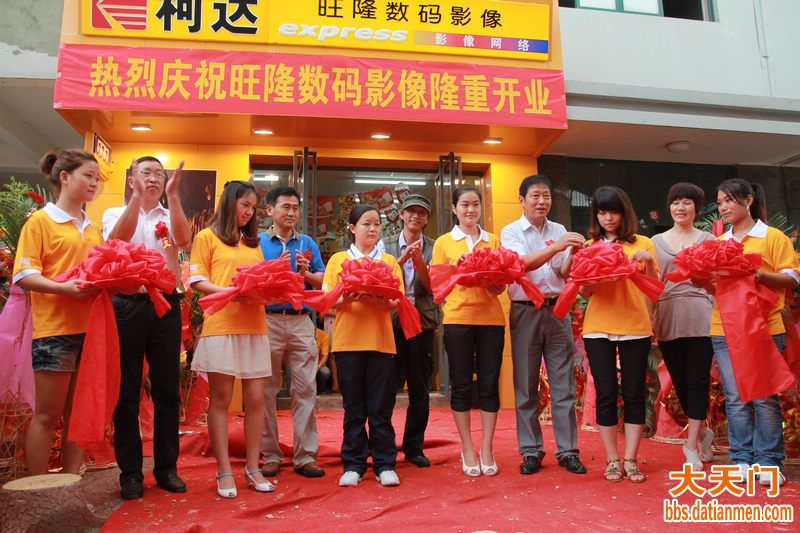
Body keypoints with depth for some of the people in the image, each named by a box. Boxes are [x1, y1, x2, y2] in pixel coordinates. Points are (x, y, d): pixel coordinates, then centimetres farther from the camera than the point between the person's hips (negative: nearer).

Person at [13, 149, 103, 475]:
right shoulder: (41, 221, -2)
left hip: (90, 328, 6)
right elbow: (23, 275, -9)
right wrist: (64, 288, -25)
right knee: (47, 415, 2)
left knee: (78, 413, 10)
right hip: (54, 328, -6)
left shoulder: (93, 228, 17)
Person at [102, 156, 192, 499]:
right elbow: (116, 240, -12)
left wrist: (173, 196, -15)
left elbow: (184, 240, -9)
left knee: (167, 390, 5)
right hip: (127, 304, -1)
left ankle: (166, 468, 16)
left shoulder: (171, 217, 13)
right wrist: (138, 197, -18)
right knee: (127, 391, 3)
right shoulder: (116, 213, 11)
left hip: (165, 305, 1)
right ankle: (130, 472, 14)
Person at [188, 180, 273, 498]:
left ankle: (253, 467, 14)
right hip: (221, 325, -5)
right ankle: (224, 471, 9)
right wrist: (229, 291, -16)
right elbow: (196, 280, -2)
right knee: (220, 398, 1)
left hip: (254, 326, 5)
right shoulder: (207, 237, 7)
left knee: (256, 398, 3)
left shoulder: (253, 243, 23)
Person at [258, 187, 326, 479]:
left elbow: (322, 282, 10)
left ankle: (305, 456, 8)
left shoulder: (308, 243, 14)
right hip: (268, 320, -2)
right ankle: (270, 455, 16)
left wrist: (306, 274, -10)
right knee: (267, 390, 5)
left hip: (301, 321, 2)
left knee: (305, 388, 1)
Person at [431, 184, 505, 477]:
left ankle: (486, 448, 17)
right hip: (458, 318, -2)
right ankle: (467, 449, 16)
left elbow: (501, 287, 10)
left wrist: (492, 279, -12)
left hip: (491, 318, 2)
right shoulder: (444, 242, 7)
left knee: (489, 384, 4)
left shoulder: (494, 241, 12)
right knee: (461, 385, 4)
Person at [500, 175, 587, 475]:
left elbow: (564, 273, 1)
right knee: (526, 386, 4)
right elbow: (522, 264, -17)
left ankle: (567, 450, 14)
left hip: (557, 310, 3)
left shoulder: (560, 231, 10)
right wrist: (556, 247, -28)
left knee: (563, 383, 4)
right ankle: (531, 451, 14)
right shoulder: (511, 232, 1)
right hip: (525, 312, -2)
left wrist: (573, 253, -18)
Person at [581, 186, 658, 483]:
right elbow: (584, 292, 5)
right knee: (606, 394, 3)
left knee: (634, 394, 4)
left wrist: (649, 262, -18)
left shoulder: (642, 244, 6)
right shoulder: (589, 246, 8)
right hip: (598, 328, 1)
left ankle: (630, 459, 13)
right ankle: (612, 460, 13)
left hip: (635, 327, 0)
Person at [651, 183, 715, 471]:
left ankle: (692, 442, 2)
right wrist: (648, 318, 3)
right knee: (679, 380, 7)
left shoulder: (708, 240, 9)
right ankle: (703, 433, 26)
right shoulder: (657, 241, 12)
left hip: (700, 317, -2)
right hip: (668, 318, 2)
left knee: (698, 379, -4)